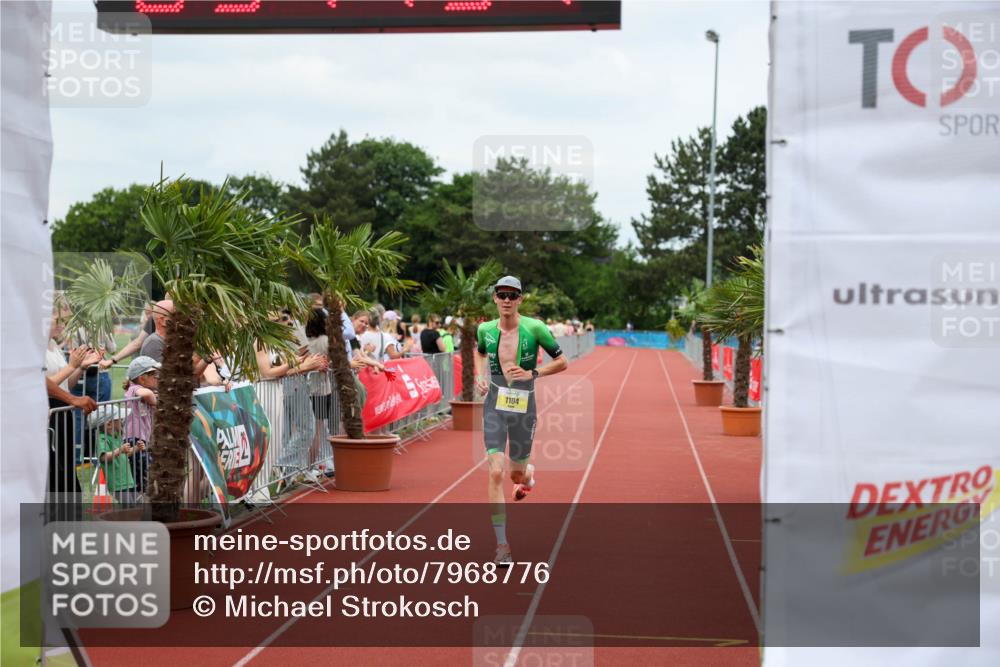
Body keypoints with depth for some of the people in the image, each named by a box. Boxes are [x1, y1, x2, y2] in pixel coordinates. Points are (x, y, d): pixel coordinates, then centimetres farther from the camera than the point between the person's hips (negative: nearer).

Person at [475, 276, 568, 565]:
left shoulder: (535, 328, -10)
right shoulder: (486, 329, 0)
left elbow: (562, 362, -3)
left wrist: (533, 373, -16)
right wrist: (480, 376, 6)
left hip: (523, 408, -1)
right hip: (494, 407, 1)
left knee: (517, 474, 12)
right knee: (496, 472, -13)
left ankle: (528, 475, 54)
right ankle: (502, 545, -8)